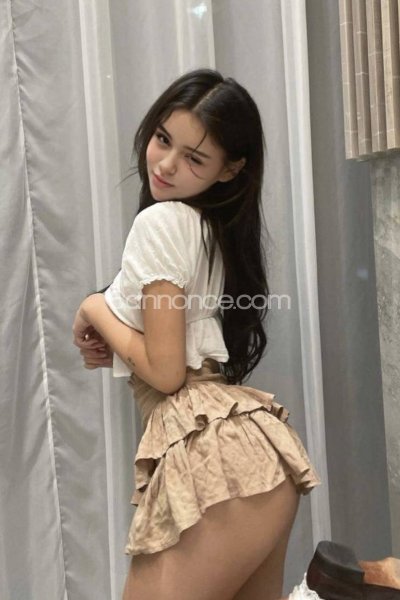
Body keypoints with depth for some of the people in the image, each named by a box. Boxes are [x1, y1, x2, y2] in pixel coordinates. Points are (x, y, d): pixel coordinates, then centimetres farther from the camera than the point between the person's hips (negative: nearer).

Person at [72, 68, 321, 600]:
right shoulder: (214, 227, 16)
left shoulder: (161, 222, -12)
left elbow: (164, 372, -14)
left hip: (213, 457, -10)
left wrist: (95, 311, 0)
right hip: (256, 454, 10)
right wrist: (111, 343, 7)